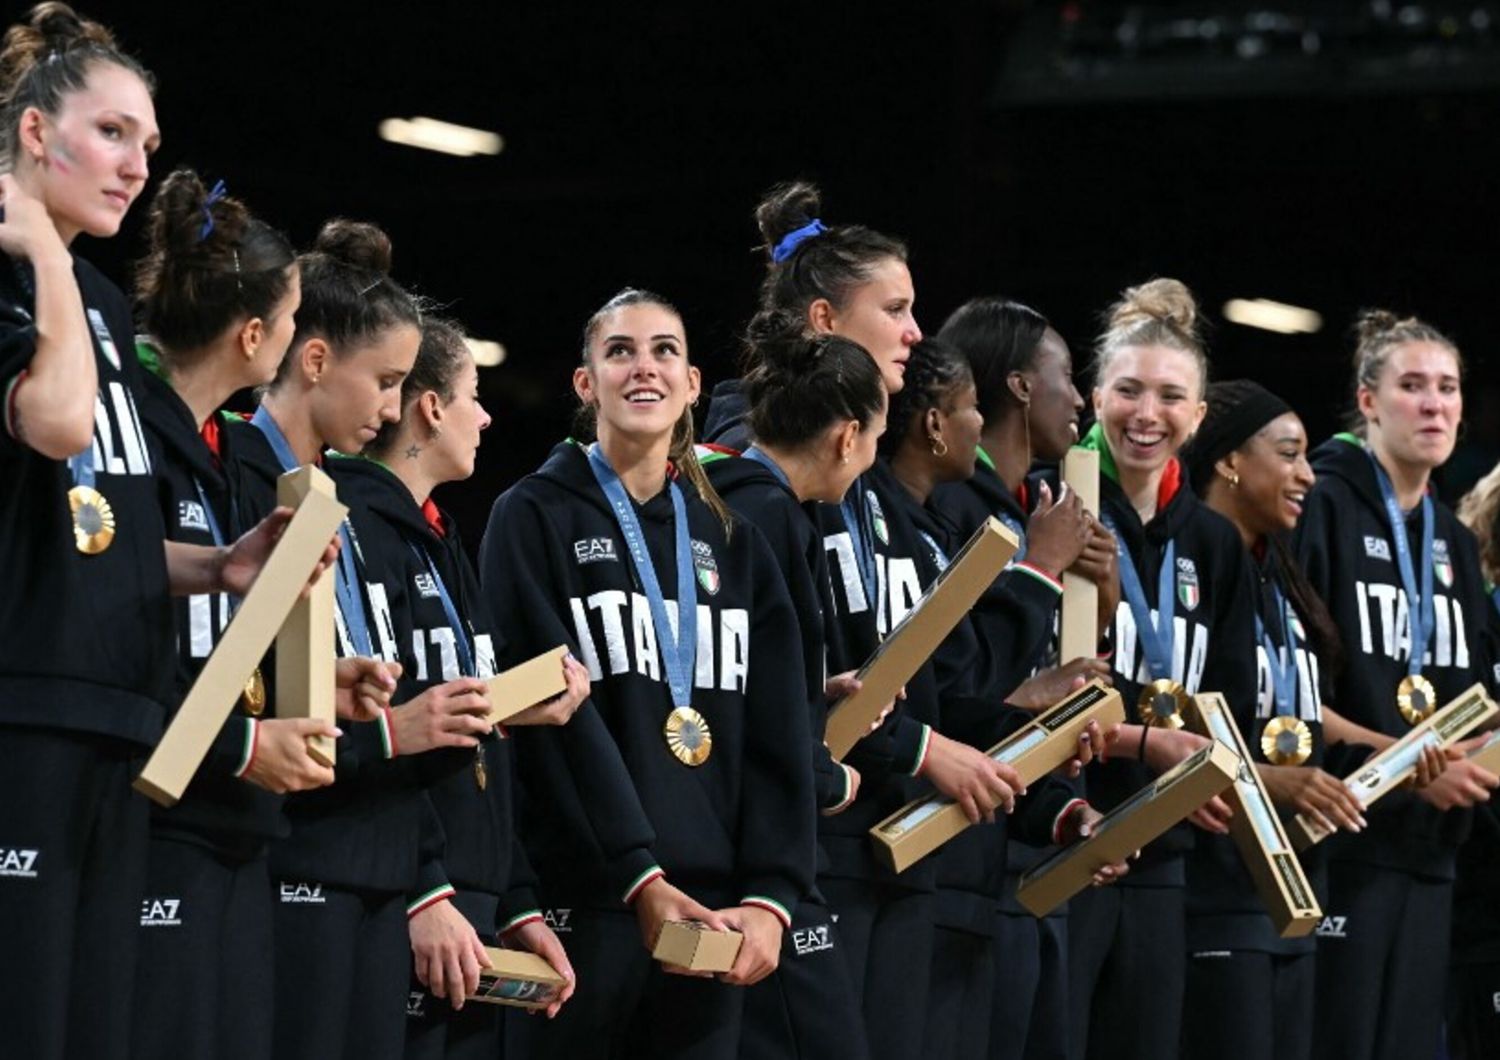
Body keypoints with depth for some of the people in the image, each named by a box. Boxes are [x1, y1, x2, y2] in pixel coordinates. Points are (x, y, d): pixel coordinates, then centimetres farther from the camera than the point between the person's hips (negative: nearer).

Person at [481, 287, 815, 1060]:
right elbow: (555, 719, -8)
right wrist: (641, 880, -17)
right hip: (586, 899, -4)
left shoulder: (732, 542, 16)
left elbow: (779, 734, 9)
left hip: (710, 908, 4)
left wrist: (770, 896, -5)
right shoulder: (535, 519, 2)